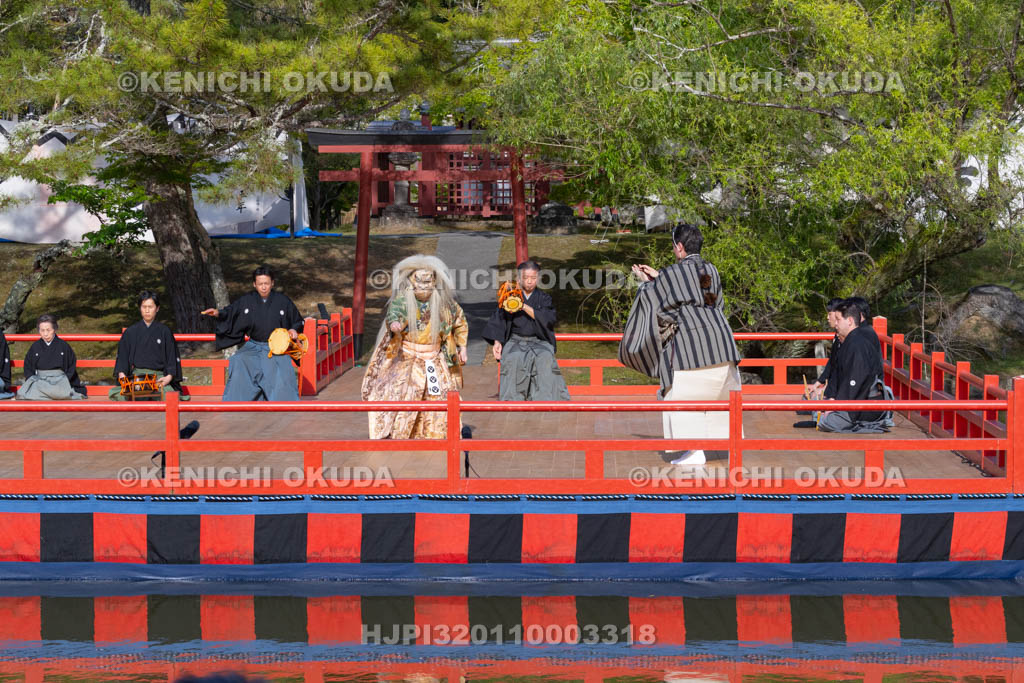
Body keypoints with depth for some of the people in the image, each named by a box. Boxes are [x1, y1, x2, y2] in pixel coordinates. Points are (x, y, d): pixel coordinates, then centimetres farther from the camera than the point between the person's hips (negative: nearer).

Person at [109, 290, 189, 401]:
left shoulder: (164, 331, 12)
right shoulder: (130, 332, 16)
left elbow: (172, 357, 9)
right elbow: (122, 356, 15)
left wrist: (169, 376, -7)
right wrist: (122, 374, -4)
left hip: (158, 375, -1)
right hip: (136, 374, 1)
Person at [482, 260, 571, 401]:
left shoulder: (543, 298, 11)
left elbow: (549, 319, -7)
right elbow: (498, 320, 5)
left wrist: (525, 307, -16)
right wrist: (497, 342, -12)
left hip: (539, 342, 0)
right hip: (515, 342, 0)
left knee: (545, 359, -32)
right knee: (513, 359, -33)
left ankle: (544, 401, -33)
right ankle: (512, 402, -32)